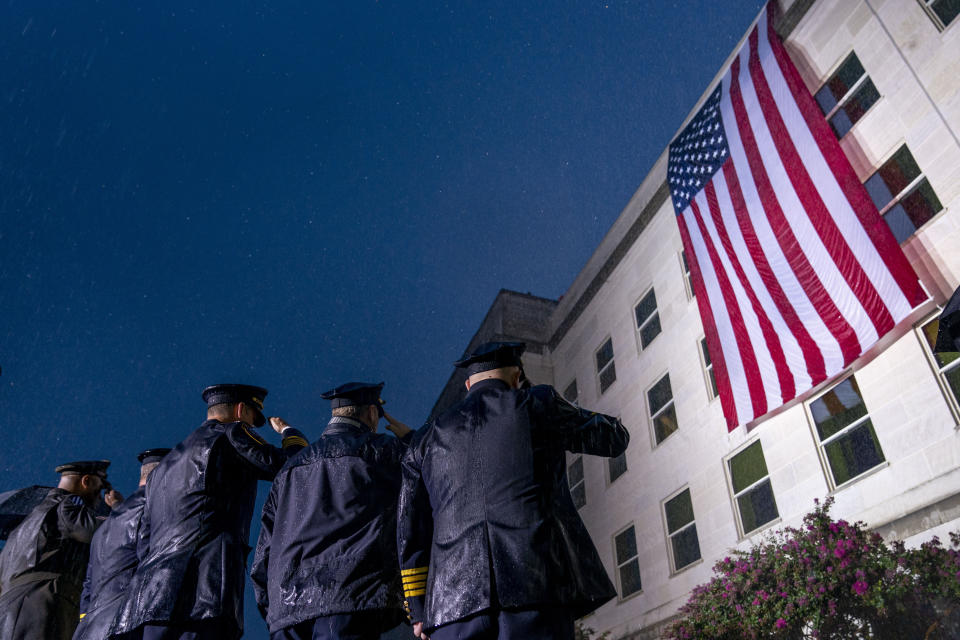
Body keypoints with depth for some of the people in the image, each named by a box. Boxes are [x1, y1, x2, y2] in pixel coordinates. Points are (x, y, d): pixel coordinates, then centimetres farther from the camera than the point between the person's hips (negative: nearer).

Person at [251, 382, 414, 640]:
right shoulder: (378, 450, 3)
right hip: (351, 598, -6)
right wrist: (408, 437, 26)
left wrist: (272, 612, 25)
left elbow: (264, 553, 21)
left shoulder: (291, 468, 22)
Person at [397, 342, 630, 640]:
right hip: (537, 581, -3)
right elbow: (614, 438, 24)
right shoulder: (539, 404, 12)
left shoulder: (427, 439, 21)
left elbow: (410, 529, 18)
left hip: (454, 597, 3)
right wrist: (569, 413, 41)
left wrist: (417, 608, 21)